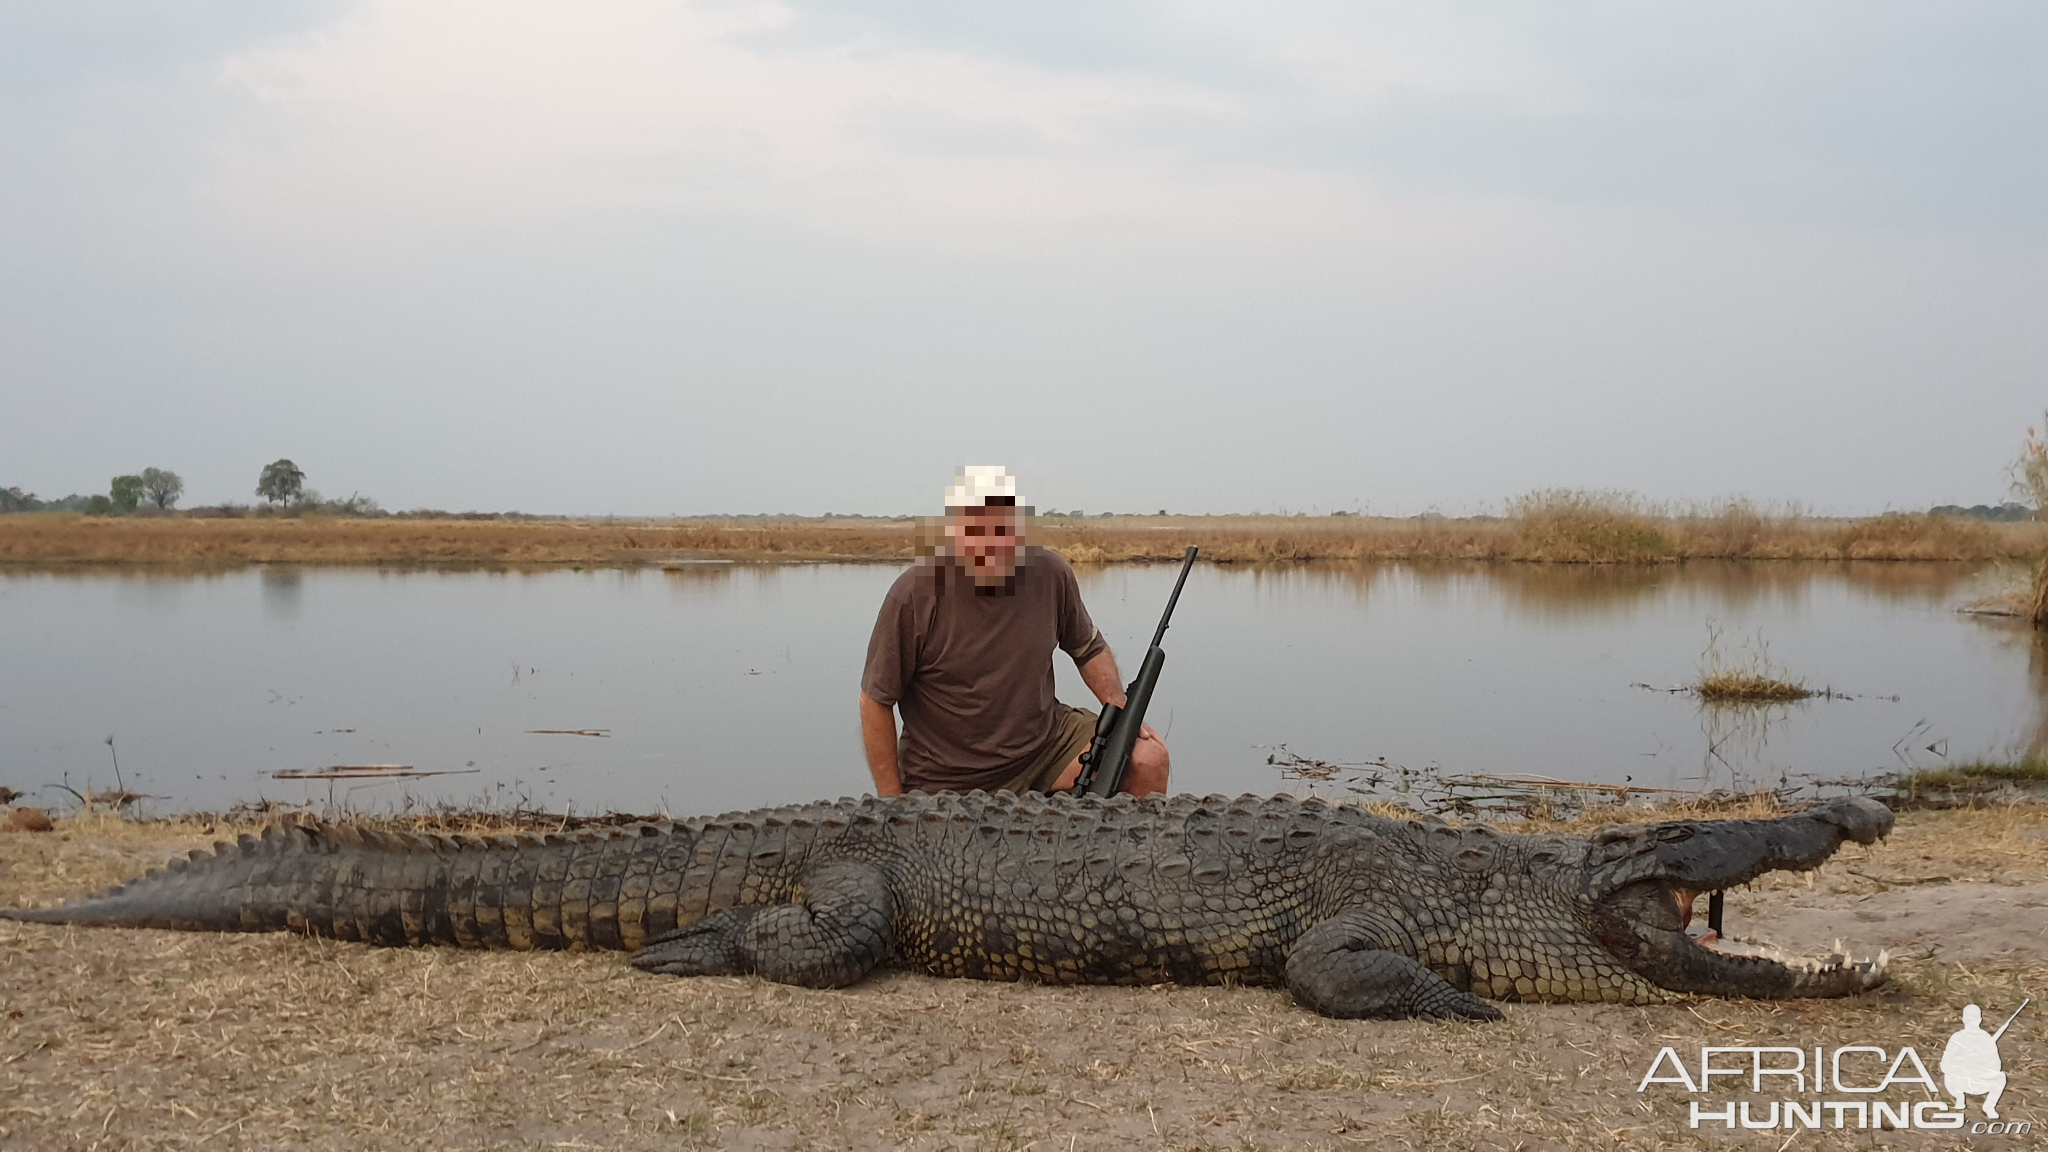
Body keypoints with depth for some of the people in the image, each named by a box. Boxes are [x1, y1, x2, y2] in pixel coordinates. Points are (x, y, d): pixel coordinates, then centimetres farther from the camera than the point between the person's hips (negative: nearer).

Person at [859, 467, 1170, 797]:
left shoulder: (1051, 574, -5)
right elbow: (876, 702, -8)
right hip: (950, 782, -4)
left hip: (1047, 742, 4)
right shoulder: (914, 594, -16)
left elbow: (1090, 649, 14)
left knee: (1150, 762, -12)